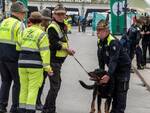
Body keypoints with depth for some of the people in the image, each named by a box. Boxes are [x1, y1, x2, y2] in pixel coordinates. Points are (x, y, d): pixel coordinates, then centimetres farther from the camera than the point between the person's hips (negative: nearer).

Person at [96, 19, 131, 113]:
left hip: (123, 67, -8)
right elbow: (101, 57, 6)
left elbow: (113, 60, -36)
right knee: (113, 89, 12)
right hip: (113, 68, 8)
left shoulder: (113, 42, -29)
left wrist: (108, 75, -44)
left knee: (121, 91, -8)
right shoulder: (100, 42, -2)